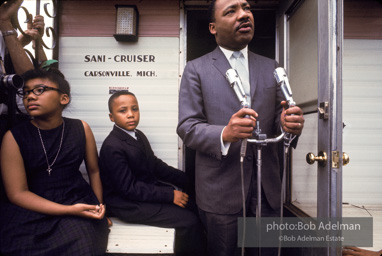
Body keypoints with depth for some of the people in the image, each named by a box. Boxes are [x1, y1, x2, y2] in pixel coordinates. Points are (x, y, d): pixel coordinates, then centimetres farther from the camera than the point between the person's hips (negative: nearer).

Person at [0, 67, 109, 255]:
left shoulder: (81, 129, 0)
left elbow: (94, 171, 10)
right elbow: (17, 193, -8)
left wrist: (99, 208, 8)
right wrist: (69, 210, -18)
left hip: (78, 200, 0)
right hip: (31, 209, 0)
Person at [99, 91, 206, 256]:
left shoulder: (138, 135, 6)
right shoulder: (112, 147, -20)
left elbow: (155, 165, 10)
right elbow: (129, 188, -22)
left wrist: (186, 179, -1)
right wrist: (170, 195, -24)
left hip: (149, 187, 8)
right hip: (128, 203, -8)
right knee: (190, 221, -17)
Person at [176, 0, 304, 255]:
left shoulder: (271, 67, 11)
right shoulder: (196, 69, -1)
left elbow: (275, 119, 8)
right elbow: (187, 127, -8)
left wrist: (289, 123, -16)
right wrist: (224, 134, -28)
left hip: (267, 188, 4)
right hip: (220, 189, -3)